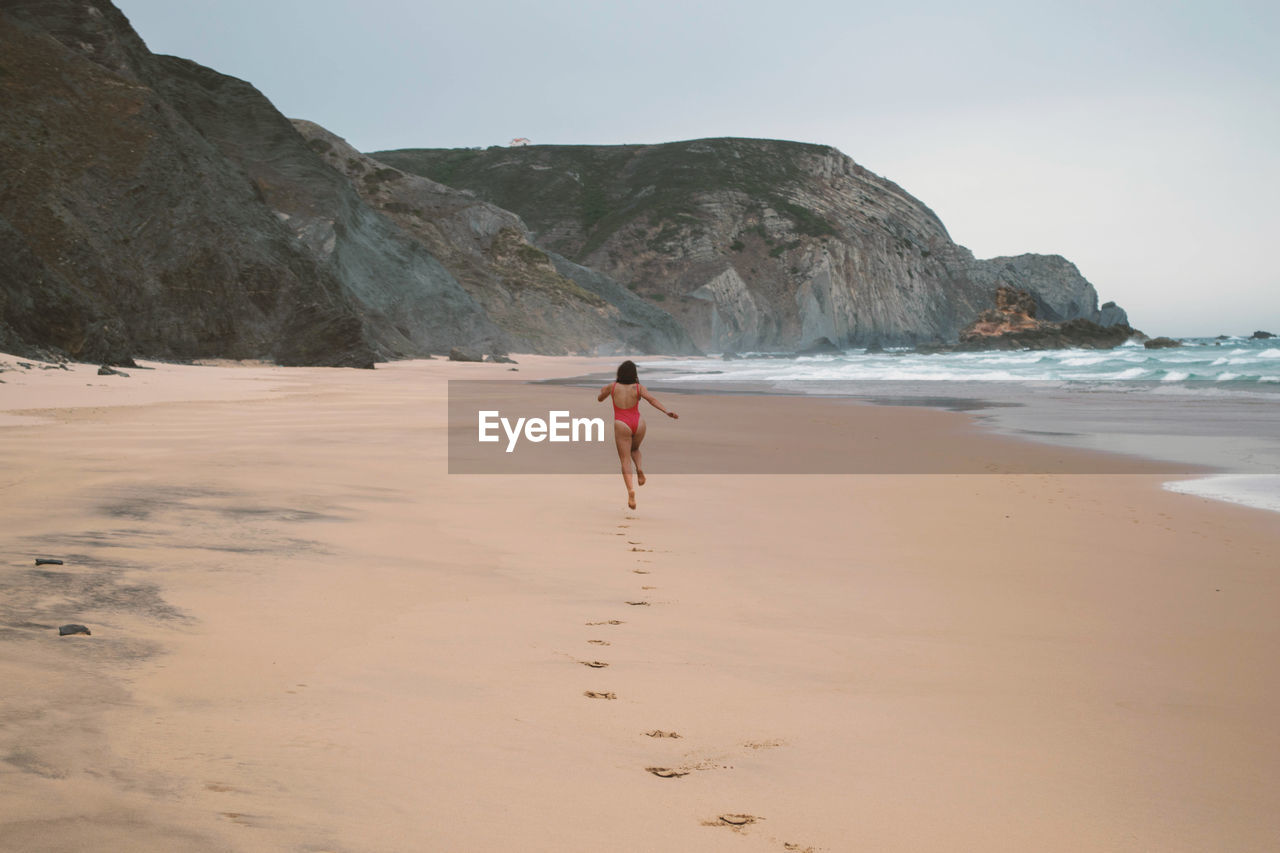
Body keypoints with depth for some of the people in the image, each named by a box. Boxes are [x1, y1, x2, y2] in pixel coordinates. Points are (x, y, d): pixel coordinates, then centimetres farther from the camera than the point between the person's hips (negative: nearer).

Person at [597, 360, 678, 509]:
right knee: (634, 449, 31)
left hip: (622, 425, -2)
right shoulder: (638, 388, 1)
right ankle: (640, 469, 1)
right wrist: (666, 412, -21)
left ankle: (631, 490, -22)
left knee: (625, 460, -1)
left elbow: (599, 399, 19)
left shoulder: (613, 387, 3)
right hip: (638, 424, 2)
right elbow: (651, 400, -14)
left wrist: (604, 391, 40)